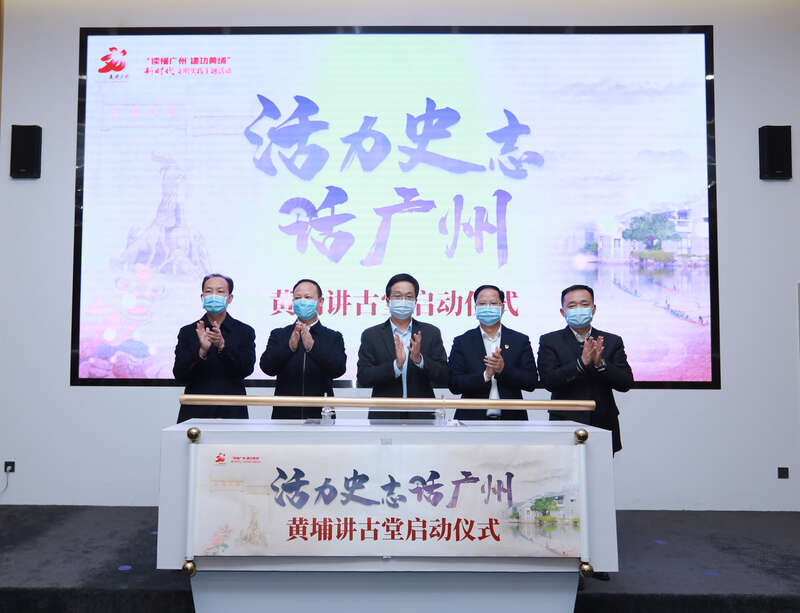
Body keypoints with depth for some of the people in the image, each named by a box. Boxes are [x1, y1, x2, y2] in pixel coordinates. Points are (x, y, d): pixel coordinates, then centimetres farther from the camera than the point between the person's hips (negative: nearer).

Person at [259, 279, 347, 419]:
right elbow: (267, 367, -5)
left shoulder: (333, 337, 6)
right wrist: (290, 345, -21)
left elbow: (339, 369, -10)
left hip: (320, 414, 0)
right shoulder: (279, 335, 9)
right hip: (284, 415, 1)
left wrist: (312, 346, -24)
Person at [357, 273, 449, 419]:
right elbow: (363, 378, -7)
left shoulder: (431, 333, 3)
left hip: (421, 416, 1)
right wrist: (396, 365, -20)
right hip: (384, 416, -1)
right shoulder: (371, 335, 1)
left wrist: (419, 359, -19)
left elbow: (444, 379, -3)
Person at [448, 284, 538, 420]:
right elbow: (454, 385, -5)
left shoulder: (520, 341, 4)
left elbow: (531, 383, -2)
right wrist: (485, 375, -17)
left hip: (511, 417, 1)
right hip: (472, 419, -1)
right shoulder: (462, 342, 2)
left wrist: (503, 369, -16)